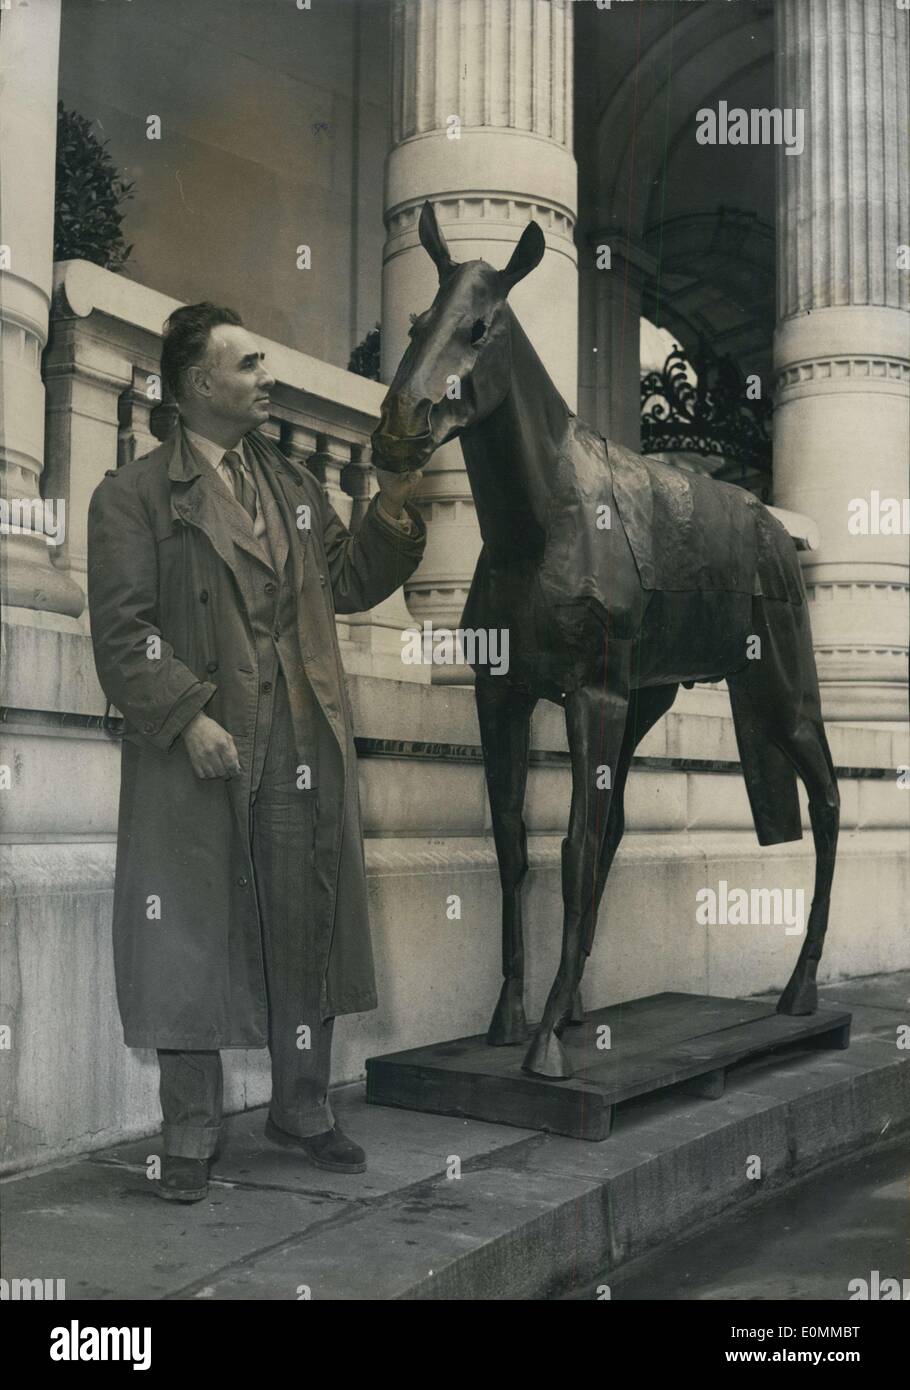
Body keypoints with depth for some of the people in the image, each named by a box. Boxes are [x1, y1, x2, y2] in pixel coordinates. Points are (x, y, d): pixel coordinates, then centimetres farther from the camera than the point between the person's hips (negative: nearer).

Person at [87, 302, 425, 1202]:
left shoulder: (295, 486, 18)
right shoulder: (134, 496, -1)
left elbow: (348, 585, 20)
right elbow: (123, 631, -9)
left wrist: (392, 511, 6)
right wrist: (187, 717, -19)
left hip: (302, 753, 6)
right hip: (197, 754, -5)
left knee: (306, 933, 11)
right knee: (193, 943, 3)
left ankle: (302, 1110, 28)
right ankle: (190, 1136, 18)